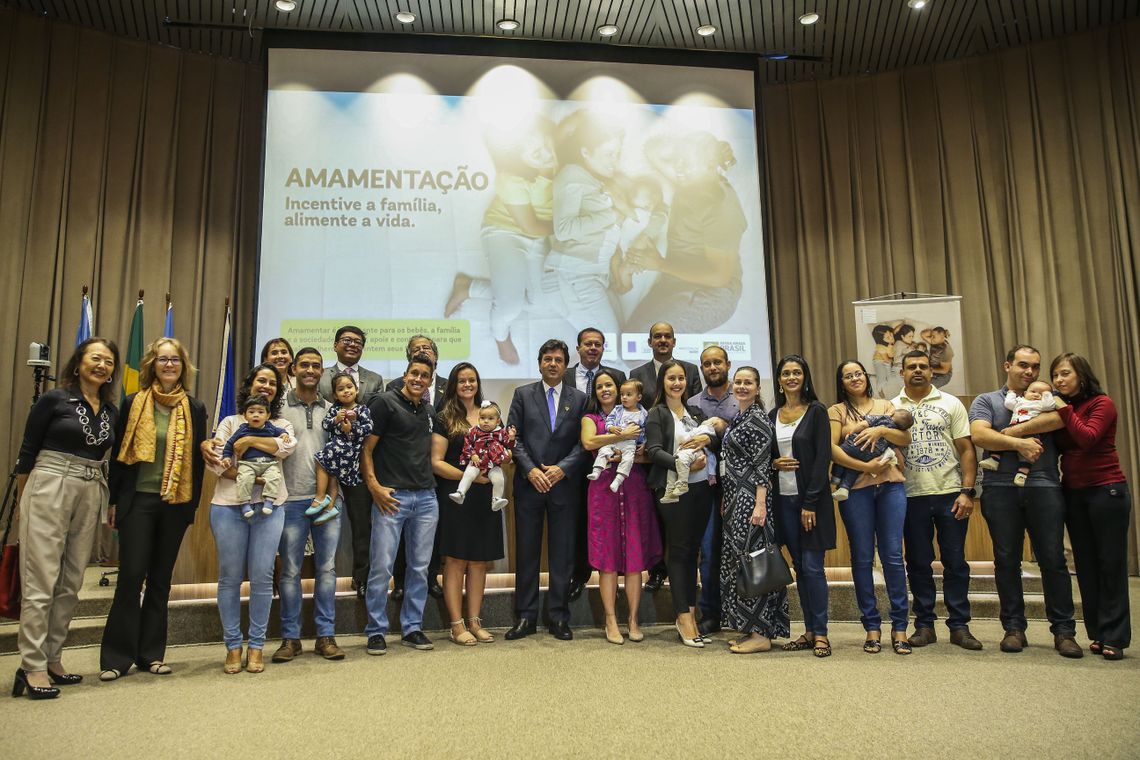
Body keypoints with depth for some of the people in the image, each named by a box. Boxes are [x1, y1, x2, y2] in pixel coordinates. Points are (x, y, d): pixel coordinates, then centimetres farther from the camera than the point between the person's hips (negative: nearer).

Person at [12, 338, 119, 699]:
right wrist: (22, 501, 4)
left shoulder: (112, 412, 10)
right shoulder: (54, 400, -4)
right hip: (49, 491, -5)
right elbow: (27, 451, 0)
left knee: (71, 584, 9)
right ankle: (32, 667, 2)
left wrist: (110, 504, 14)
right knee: (41, 583, -4)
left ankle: (52, 659, 19)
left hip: (90, 497, 5)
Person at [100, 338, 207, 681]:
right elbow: (119, 454, 3)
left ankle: (151, 653, 18)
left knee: (161, 579, 9)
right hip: (138, 500, -2)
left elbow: (198, 459, 7)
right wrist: (114, 500, 0)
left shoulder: (195, 408, 5)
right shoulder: (134, 403, 1)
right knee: (131, 576, -3)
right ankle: (116, 657, 8)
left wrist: (193, 503, 4)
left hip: (176, 504, 2)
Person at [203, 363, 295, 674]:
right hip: (229, 505, 0)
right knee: (230, 577, 3)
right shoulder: (230, 422, 13)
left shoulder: (282, 424, 16)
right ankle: (233, 646, 14)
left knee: (262, 577, -1)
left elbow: (288, 447, -8)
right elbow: (216, 462, -2)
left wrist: (249, 441, -10)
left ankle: (256, 647, 10)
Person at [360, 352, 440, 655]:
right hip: (391, 496, -5)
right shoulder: (385, 402, -3)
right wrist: (374, 486, -14)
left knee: (420, 567, 10)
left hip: (426, 497, 6)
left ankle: (412, 628, 21)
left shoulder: (429, 410, 15)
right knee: (381, 567, -2)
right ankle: (376, 631, 13)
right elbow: (366, 449, -5)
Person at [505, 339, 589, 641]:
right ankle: (525, 616, 15)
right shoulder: (523, 394, 7)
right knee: (526, 552, 5)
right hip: (529, 484, 0)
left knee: (562, 553, 5)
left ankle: (559, 616, 15)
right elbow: (513, 437, 1)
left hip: (564, 485, 0)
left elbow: (583, 443, 2)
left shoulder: (579, 398, 7)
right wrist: (530, 470, -9)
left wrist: (562, 468, -10)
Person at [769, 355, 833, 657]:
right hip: (783, 498, 5)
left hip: (811, 498, -4)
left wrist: (810, 502, -14)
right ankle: (809, 631, 17)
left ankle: (821, 634, 7)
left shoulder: (816, 411, -3)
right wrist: (774, 463, -7)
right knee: (799, 567, 9)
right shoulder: (772, 415, 11)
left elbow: (823, 457, -9)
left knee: (812, 567, -4)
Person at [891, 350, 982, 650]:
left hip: (950, 494, 0)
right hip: (912, 496, 1)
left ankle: (959, 626, 14)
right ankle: (924, 625, 16)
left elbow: (966, 450, 2)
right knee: (918, 563, 7)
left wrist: (967, 491, -7)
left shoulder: (950, 404, 6)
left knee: (955, 562, 4)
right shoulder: (892, 407, 7)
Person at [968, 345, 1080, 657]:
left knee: (1053, 559, 0)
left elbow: (1058, 419, -5)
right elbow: (979, 435, -4)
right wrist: (1019, 443, -12)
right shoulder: (987, 401, 13)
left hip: (1044, 487, 1)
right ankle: (1014, 628, 11)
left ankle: (1063, 630, 10)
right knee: (1006, 560, 2)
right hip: (1000, 488, -1)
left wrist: (1008, 434, -9)